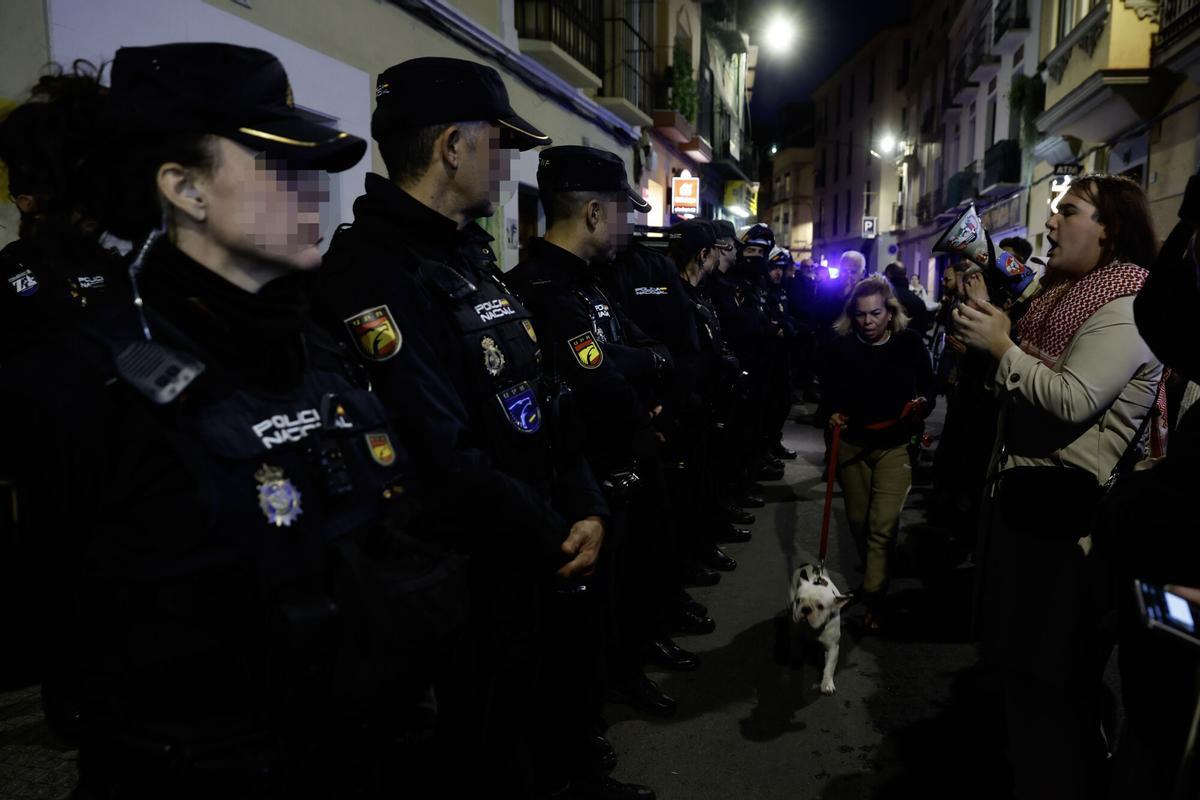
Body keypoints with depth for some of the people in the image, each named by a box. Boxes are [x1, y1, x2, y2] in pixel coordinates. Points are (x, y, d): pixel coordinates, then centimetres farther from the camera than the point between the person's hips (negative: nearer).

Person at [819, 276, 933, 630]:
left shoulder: (910, 343, -7)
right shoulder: (841, 347, -5)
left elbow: (928, 386, 4)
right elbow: (828, 394, 1)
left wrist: (922, 405, -17)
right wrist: (831, 414, -20)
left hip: (894, 445, -2)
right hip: (852, 444, 2)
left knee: (883, 525, -9)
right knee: (858, 519, 15)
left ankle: (874, 598, 1)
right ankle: (871, 571, 40)